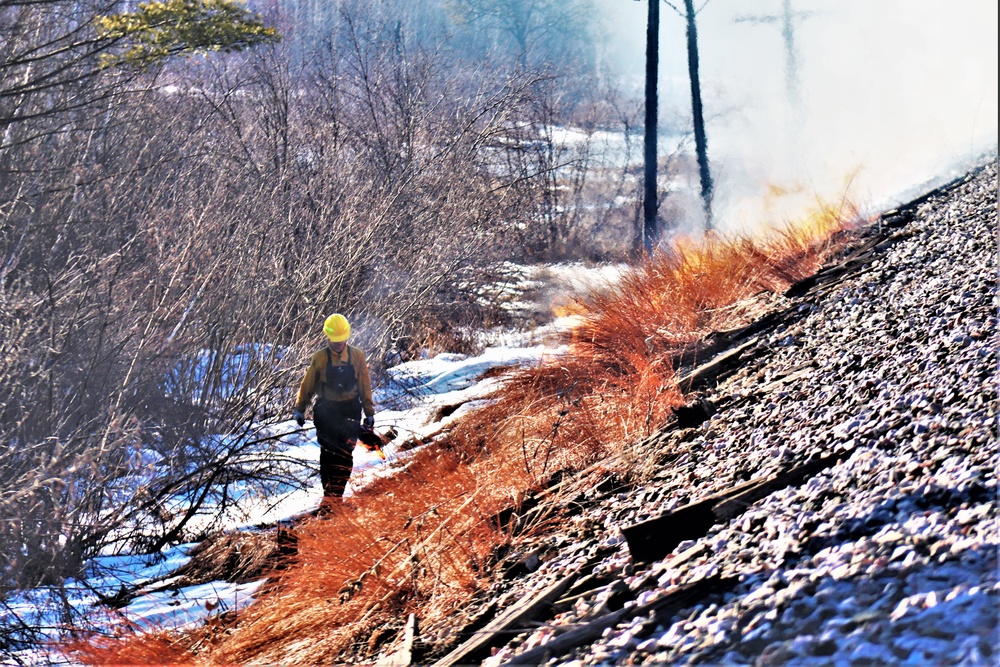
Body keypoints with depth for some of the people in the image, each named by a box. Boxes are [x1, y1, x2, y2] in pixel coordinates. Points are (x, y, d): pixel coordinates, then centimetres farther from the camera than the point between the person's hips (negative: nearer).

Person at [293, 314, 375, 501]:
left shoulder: (356, 356, 2)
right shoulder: (320, 358, -2)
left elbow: (365, 386, 8)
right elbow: (307, 384, 7)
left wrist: (369, 412, 9)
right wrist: (299, 408, 9)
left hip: (350, 410, 1)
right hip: (326, 410, -1)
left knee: (345, 454, -6)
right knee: (328, 453, -2)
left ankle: (338, 492, 1)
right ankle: (328, 493, 5)